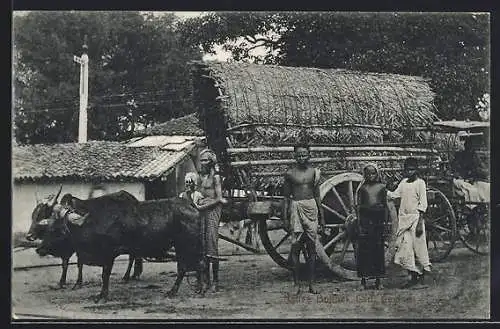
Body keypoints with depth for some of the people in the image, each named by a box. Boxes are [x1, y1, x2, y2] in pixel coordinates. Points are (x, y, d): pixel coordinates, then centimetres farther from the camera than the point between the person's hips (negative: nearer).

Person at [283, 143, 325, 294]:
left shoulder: (314, 172, 8)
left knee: (312, 246, 2)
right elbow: (286, 197, 7)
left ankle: (311, 283, 6)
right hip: (296, 208, -2)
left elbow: (317, 195, 14)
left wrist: (322, 217, 13)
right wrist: (285, 217, 0)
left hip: (311, 208, 2)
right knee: (295, 246, -4)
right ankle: (296, 283, 2)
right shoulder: (290, 173, 3)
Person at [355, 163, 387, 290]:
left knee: (378, 248, 1)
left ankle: (378, 280, 6)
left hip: (378, 219, 1)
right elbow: (358, 205, 7)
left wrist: (385, 221, 5)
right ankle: (363, 278, 1)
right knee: (364, 248, -4)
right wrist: (359, 221, -2)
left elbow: (385, 206, 12)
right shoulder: (362, 187, 9)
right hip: (365, 217, -1)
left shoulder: (382, 187, 10)